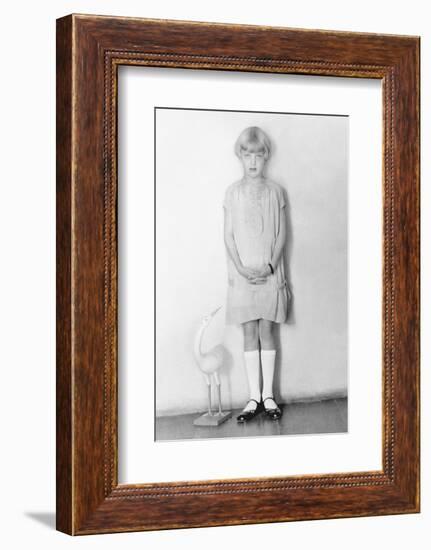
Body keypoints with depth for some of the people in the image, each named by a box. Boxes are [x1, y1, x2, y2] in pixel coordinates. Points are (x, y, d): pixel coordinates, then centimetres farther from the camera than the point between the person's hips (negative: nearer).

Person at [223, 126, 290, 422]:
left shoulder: (275, 191, 1)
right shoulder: (233, 192, 2)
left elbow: (281, 233, 0)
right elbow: (228, 235, 0)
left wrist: (271, 266, -12)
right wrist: (241, 268, -11)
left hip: (270, 273, 0)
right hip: (243, 273, 0)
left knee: (267, 331, 3)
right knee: (250, 333, 3)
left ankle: (268, 395, 10)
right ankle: (255, 397, 8)